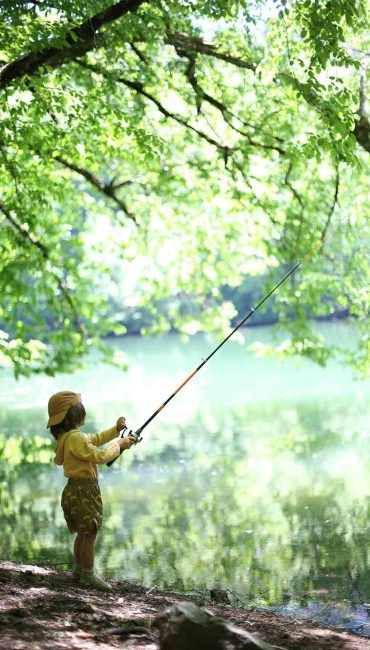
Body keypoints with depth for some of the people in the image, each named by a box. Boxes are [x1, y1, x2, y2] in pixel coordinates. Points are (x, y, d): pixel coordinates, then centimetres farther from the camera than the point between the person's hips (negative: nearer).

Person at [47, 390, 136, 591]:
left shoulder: (67, 436, 12)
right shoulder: (76, 438, -21)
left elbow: (95, 439, 23)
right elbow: (99, 456, -23)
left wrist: (115, 430, 12)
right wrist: (119, 445, -9)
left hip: (77, 489, 10)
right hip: (83, 490, -10)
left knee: (83, 533, 18)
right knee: (89, 533, -4)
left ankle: (79, 570, 28)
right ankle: (88, 576, 1)